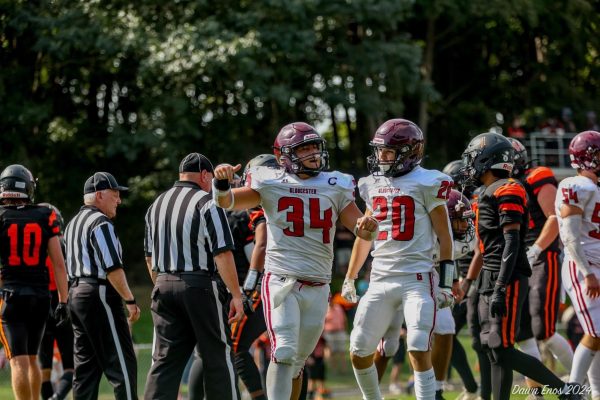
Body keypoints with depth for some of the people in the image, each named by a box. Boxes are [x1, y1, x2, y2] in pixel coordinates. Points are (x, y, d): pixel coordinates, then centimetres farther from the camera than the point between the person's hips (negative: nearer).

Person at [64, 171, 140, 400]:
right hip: (99, 296, -10)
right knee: (122, 364, -7)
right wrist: (130, 301, -15)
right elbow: (113, 268, -19)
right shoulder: (101, 223, -12)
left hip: (75, 294, 10)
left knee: (86, 365, 10)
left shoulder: (73, 224, 18)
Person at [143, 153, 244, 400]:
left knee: (164, 359, 4)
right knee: (217, 357, 4)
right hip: (199, 286, -6)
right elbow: (223, 254, -13)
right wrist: (236, 295, -10)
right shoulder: (207, 203, -8)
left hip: (163, 286, 6)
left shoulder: (157, 205, 13)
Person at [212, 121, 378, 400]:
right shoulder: (271, 184, 2)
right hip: (280, 281, -3)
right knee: (284, 352, -19)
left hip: (317, 288, 3)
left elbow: (361, 230, 8)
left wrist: (365, 226, -17)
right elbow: (227, 201, -4)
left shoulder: (336, 187, 9)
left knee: (297, 361, 12)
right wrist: (221, 182, -26)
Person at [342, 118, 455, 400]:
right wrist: (349, 278, 24)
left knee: (419, 352, -15)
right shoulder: (374, 185, 12)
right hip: (380, 279, 6)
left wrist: (446, 284, -8)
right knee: (359, 353, 4)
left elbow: (444, 236, -4)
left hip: (416, 279, -6)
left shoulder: (425, 183, -6)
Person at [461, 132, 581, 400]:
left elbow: (512, 242, -18)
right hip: (491, 279, 10)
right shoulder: (489, 193, 18)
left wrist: (500, 288, -23)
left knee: (503, 351, -11)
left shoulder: (505, 192, -12)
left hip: (506, 281, -10)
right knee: (493, 349, 6)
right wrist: (484, 285, 23)